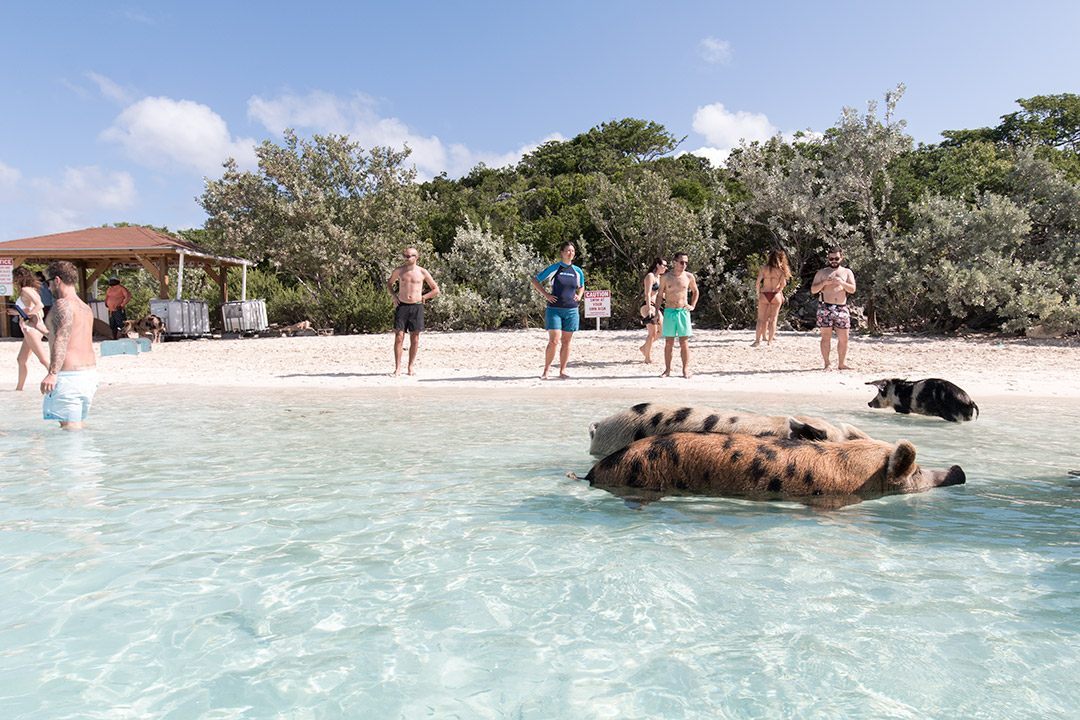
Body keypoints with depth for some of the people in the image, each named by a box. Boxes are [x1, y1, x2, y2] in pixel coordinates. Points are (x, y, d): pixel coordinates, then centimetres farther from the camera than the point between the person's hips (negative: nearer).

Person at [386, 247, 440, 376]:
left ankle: (411, 366, 16)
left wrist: (422, 297, 3)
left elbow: (436, 289, 11)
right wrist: (393, 295, 7)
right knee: (399, 337, -6)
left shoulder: (422, 272, 3)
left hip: (416, 307, 0)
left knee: (414, 338, 4)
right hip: (401, 306, 0)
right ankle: (397, 367, -2)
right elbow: (389, 283, 24)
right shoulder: (399, 270, 6)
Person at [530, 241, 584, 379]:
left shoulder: (578, 271, 9)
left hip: (571, 310, 3)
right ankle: (546, 370, 2)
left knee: (566, 342, 6)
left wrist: (579, 296, 7)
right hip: (554, 309, -3)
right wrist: (546, 295, -4)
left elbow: (581, 286, 28)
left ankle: (562, 370, 16)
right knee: (554, 341, -10)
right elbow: (535, 281, 7)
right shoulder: (553, 268, -1)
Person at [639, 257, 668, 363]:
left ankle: (644, 347, 23)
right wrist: (649, 309, -24)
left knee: (662, 330, 10)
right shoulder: (650, 276, -11)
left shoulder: (659, 277, 17)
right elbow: (648, 293, -18)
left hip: (655, 307, 9)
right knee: (652, 332, -7)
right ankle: (648, 357, 3)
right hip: (648, 306, -9)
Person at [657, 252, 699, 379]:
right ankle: (667, 370, 9)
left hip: (683, 312, 0)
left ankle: (685, 370, 5)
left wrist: (692, 305, 10)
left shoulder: (689, 277, 5)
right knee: (668, 343, 2)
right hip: (669, 312, 0)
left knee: (684, 342, -1)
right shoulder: (666, 277, 2)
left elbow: (695, 291, 22)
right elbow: (660, 295, 8)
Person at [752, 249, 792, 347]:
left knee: (761, 319, 3)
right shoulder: (781, 269, 2)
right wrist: (779, 290, 10)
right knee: (773, 318, 6)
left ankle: (757, 340, -1)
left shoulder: (764, 268, 2)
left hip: (764, 295, 0)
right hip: (776, 295, 0)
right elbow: (783, 283, -8)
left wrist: (759, 293, 6)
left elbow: (758, 282, -5)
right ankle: (769, 340, 5)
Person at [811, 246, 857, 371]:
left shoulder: (847, 272, 15)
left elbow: (852, 289, 3)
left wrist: (841, 282, -14)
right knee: (826, 336, -4)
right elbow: (813, 290, 5)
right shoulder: (822, 272, 11)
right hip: (825, 308, -2)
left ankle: (842, 363, 11)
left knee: (844, 338, 1)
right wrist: (824, 283, -12)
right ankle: (827, 364, 1)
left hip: (842, 308, 2)